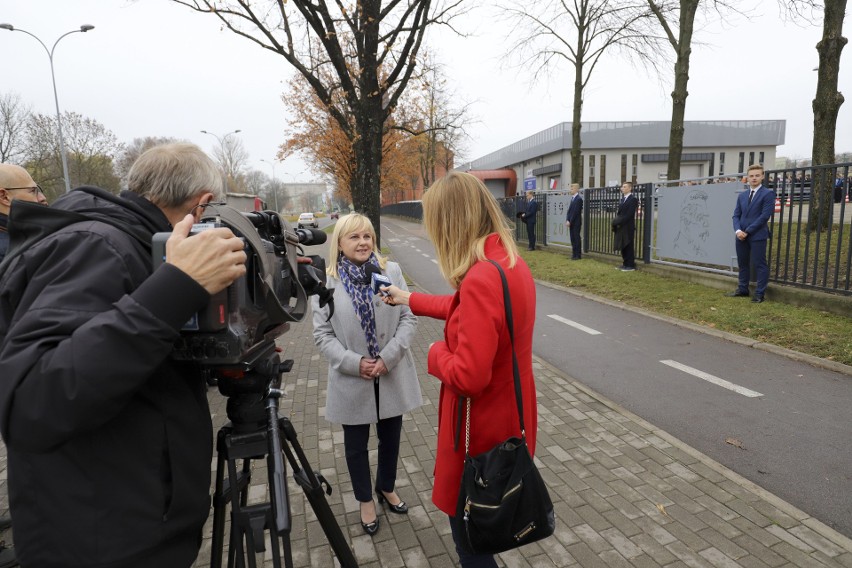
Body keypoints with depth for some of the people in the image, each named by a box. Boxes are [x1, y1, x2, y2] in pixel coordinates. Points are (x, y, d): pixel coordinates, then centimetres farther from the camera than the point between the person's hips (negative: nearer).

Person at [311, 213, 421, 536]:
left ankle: (387, 488, 46)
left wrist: (388, 357, -16)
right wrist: (354, 363, -17)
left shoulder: (392, 272, -4)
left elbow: (408, 318, -5)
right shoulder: (328, 281, -7)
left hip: (392, 375, 2)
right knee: (356, 444, 16)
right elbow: (322, 333, -6)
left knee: (391, 437, 20)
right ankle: (366, 501, 40)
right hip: (352, 379, -1)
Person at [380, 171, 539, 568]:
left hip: (483, 431, -9)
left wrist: (436, 352, -11)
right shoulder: (511, 262, 0)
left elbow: (467, 377, -31)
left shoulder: (481, 278, -31)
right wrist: (411, 300, 25)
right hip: (507, 418, 9)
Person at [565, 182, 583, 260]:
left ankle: (578, 255, 4)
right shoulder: (573, 198, 14)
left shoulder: (578, 199, -13)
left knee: (577, 238, -2)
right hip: (571, 222, 8)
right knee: (573, 239, 11)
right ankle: (574, 254, 19)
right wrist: (567, 220, 3)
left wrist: (570, 221, -17)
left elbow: (575, 212, -17)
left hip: (576, 222, -8)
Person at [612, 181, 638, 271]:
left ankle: (630, 265, 3)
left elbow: (629, 214, -17)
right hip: (620, 227, 8)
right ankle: (625, 264, 20)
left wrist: (619, 222, -17)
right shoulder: (622, 199, 17)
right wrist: (616, 221, 0)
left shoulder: (633, 199, -9)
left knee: (628, 246, -3)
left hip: (628, 227, -8)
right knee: (623, 246, 11)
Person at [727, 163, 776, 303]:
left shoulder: (768, 193, -3)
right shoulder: (742, 196, 16)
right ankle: (742, 289, 22)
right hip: (741, 236, 6)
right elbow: (736, 215, 11)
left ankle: (760, 293, 5)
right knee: (742, 264, 12)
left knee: (760, 264, 0)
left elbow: (765, 216, -12)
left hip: (757, 236, -6)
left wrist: (747, 231, -14)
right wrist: (738, 230, -8)